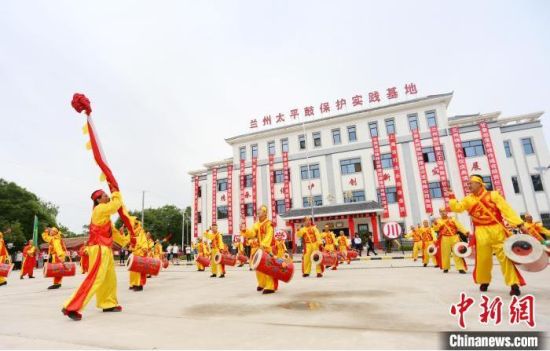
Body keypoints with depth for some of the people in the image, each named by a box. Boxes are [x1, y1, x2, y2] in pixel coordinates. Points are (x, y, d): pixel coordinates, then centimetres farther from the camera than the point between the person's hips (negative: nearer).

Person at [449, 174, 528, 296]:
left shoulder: (493, 195, 1)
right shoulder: (468, 199, 10)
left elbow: (507, 209, -6)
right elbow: (457, 207, -1)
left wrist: (519, 224, -12)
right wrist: (451, 197, -5)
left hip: (497, 230, -2)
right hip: (481, 233, 2)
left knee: (505, 256, -3)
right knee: (483, 258, 6)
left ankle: (514, 284, 5)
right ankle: (484, 282, 23)